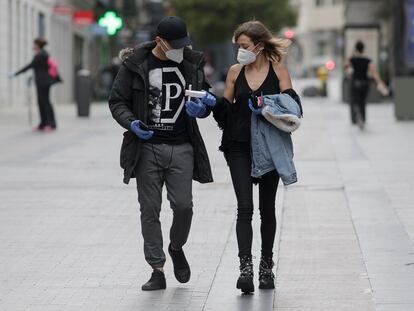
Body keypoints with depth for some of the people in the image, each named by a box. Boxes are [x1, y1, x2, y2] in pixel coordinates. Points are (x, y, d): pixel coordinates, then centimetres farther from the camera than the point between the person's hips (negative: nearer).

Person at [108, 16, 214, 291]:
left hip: (182, 148, 1)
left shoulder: (192, 63, 6)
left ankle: (177, 248, 24)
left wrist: (201, 109, -9)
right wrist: (131, 123, -17)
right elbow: (117, 101, 2)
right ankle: (157, 271, 7)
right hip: (147, 147, -1)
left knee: (183, 205, -7)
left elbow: (205, 99, 16)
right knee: (150, 210, 0)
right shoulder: (135, 64, -2)